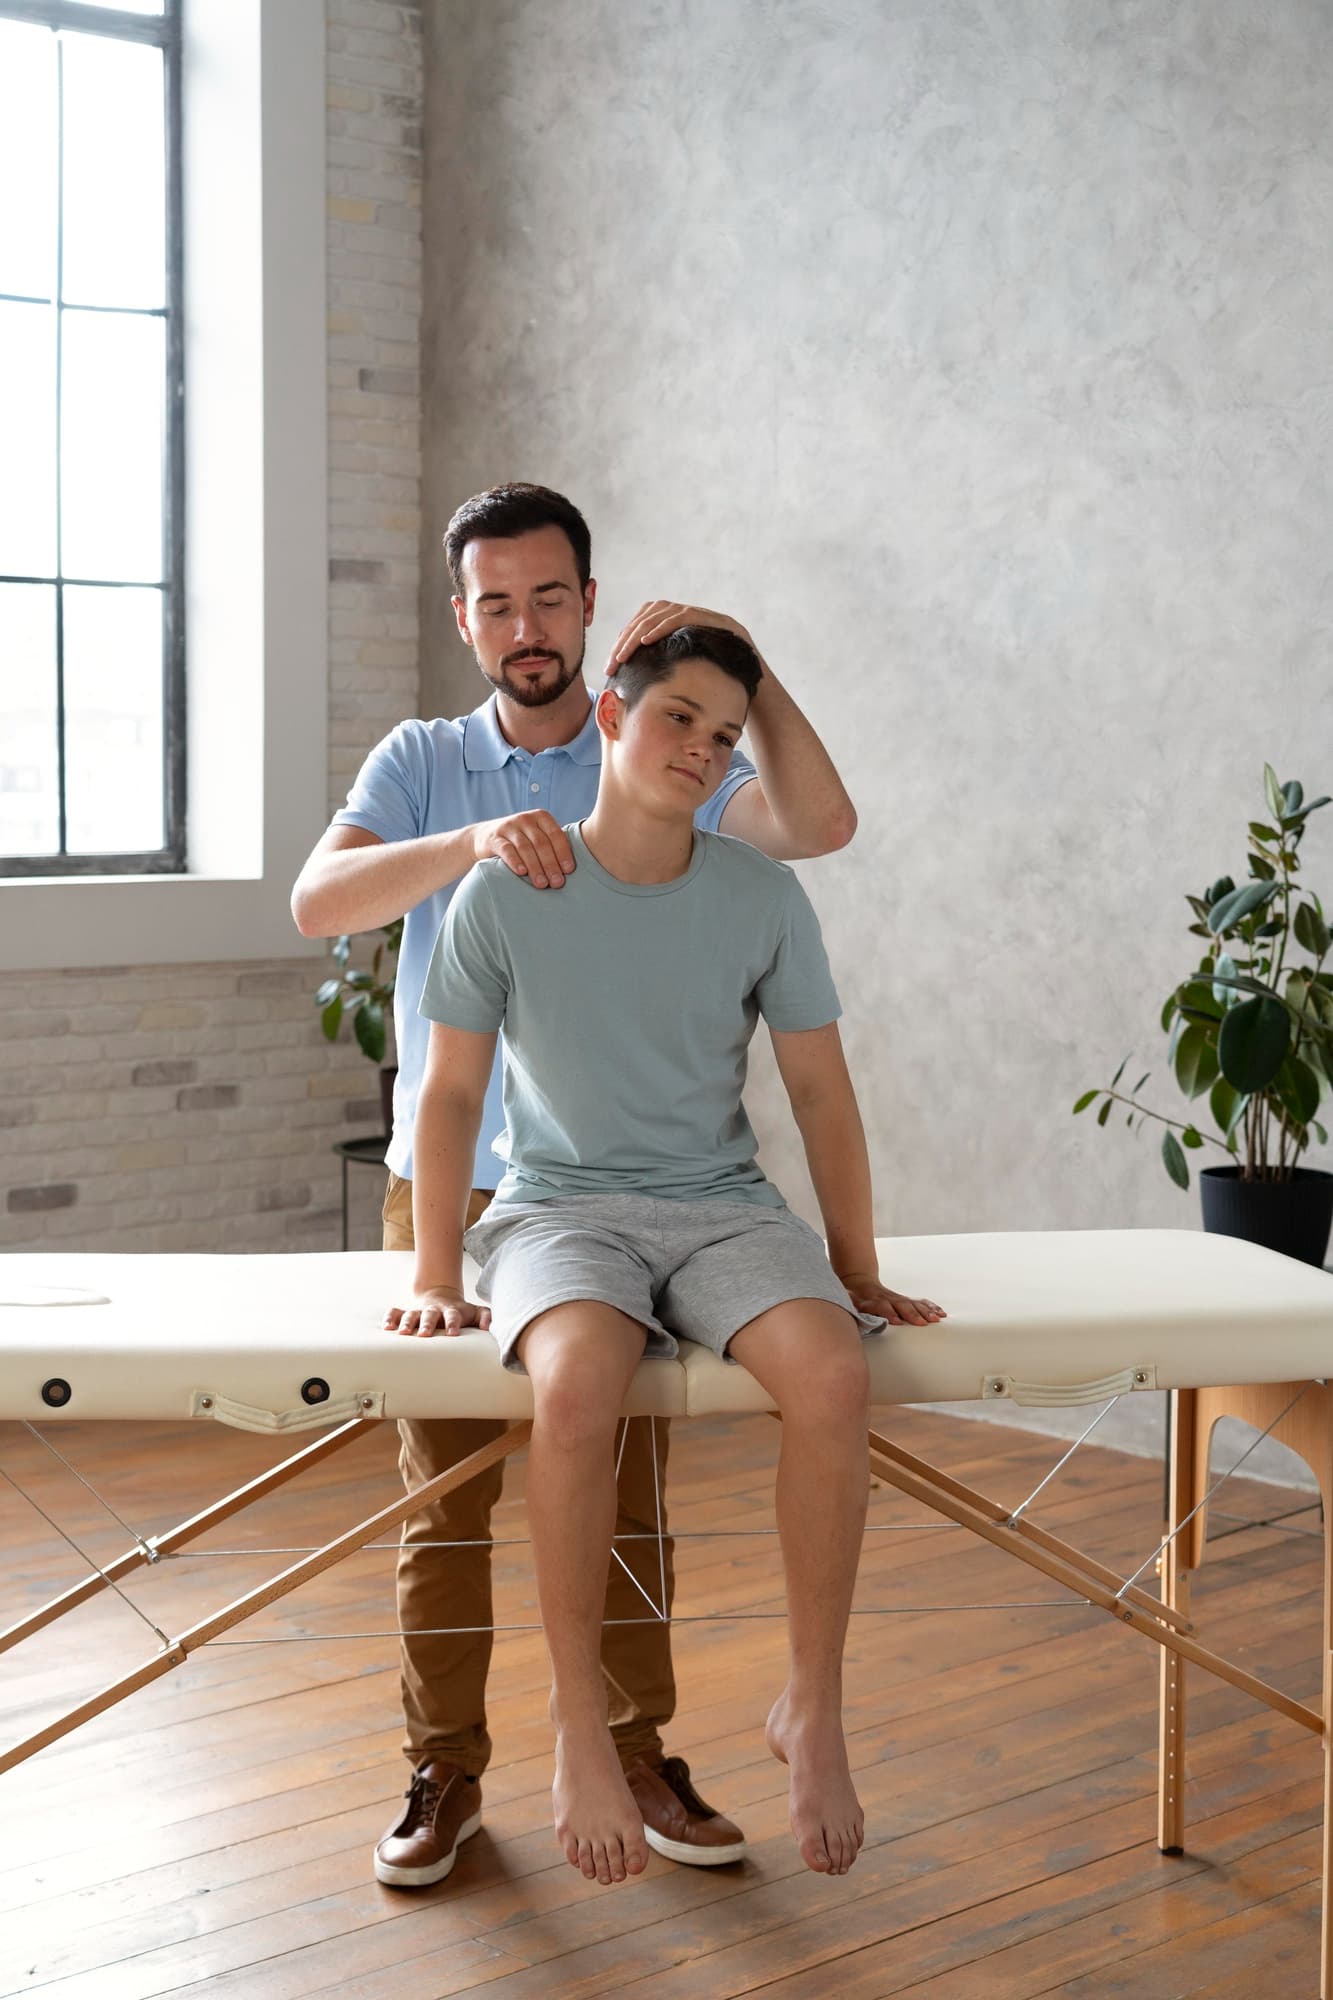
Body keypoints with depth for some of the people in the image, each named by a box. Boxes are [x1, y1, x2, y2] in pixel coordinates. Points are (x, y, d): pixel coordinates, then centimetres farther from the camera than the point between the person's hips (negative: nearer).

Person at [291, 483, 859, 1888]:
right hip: (449, 1182, 0)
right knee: (444, 1487, 7)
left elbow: (818, 823, -15)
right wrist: (471, 842, -30)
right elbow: (318, 899, -13)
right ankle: (444, 1771, 21)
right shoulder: (423, 762, 5)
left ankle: (637, 1753, 24)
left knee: (625, 1484, 8)